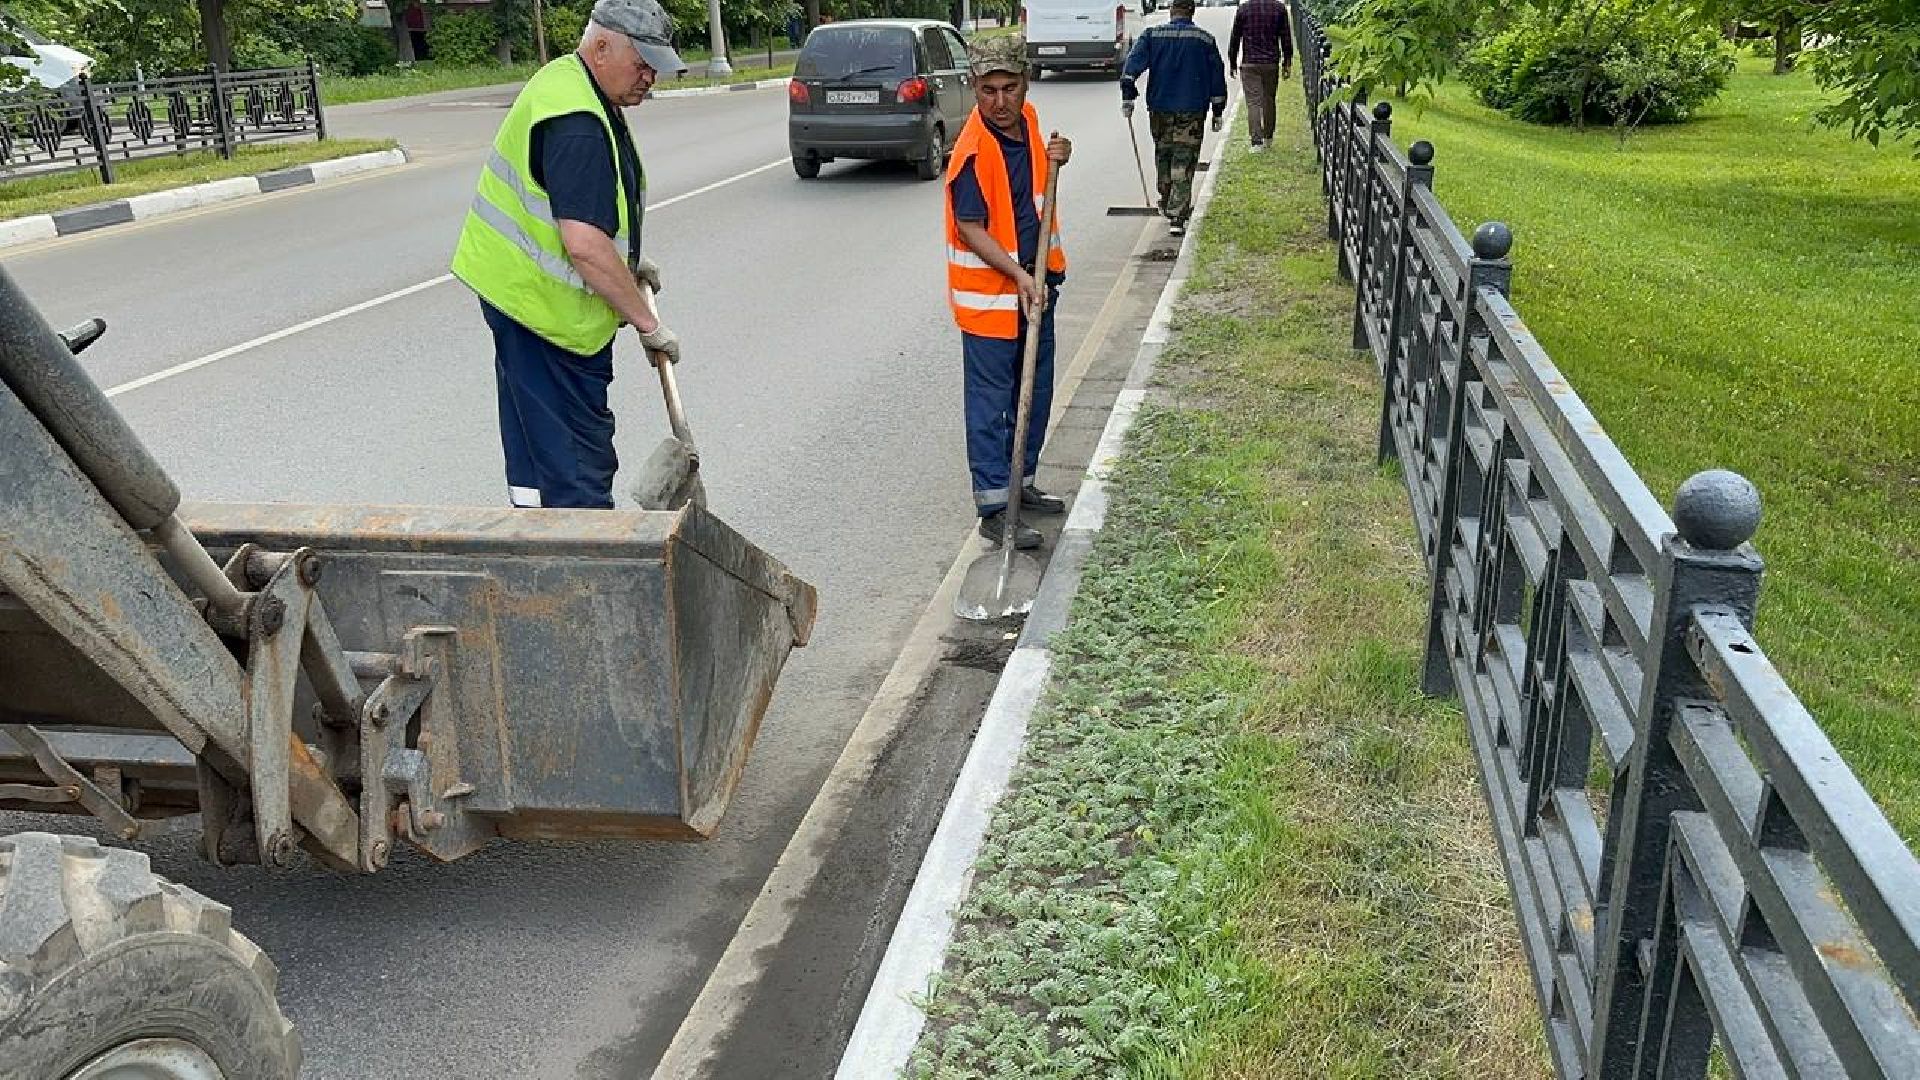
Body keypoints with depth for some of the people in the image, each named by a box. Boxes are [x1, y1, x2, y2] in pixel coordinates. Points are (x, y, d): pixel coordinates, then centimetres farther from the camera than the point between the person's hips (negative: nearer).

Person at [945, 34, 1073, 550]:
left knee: (1035, 392, 18)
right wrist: (1018, 275, -27)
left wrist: (1056, 157, 1)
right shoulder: (972, 150, -22)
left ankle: (1020, 483, 33)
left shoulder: (1028, 119, 2)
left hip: (1034, 282, 8)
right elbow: (970, 228, -22)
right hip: (988, 291, -8)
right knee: (992, 401, -2)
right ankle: (993, 507, 3)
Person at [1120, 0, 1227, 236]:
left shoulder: (1152, 34, 3)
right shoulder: (1205, 39, 3)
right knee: (1184, 163, -2)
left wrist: (1128, 95, -11)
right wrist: (1218, 112, 13)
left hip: (1159, 109, 2)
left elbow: (1134, 62, -9)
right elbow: (1217, 77, 6)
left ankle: (1168, 205, 34)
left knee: (1163, 155, 20)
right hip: (1192, 111, -1)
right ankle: (1178, 217, -13)